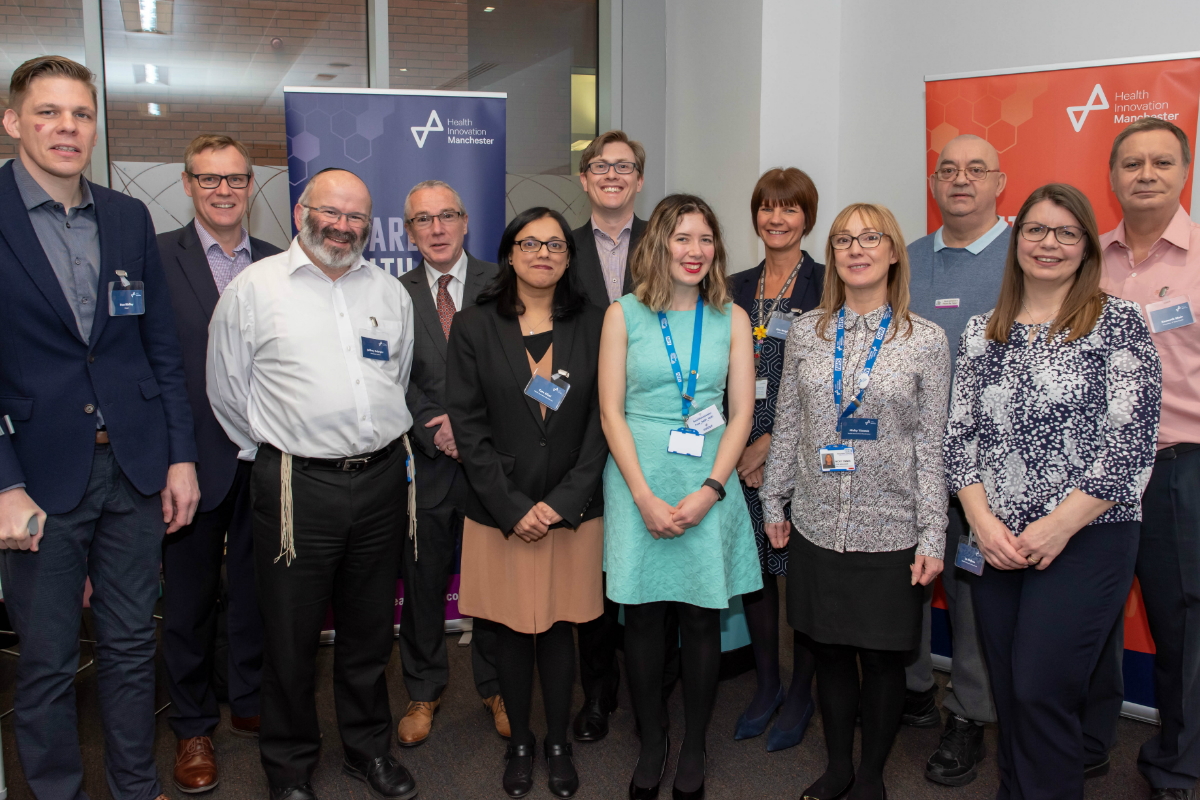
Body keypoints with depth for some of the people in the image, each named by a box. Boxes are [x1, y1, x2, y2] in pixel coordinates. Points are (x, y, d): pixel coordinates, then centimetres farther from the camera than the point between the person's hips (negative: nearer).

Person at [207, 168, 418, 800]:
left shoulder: (390, 291, 10)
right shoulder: (254, 287, -2)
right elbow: (227, 389, 2)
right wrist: (273, 451, 8)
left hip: (381, 480, 4)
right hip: (297, 485, -3)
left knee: (370, 629, 16)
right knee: (291, 635, 7)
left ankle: (369, 748, 33)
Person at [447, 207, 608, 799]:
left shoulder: (591, 325, 2)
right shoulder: (474, 326, 0)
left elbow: (601, 419, -1)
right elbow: (468, 424, -4)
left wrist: (563, 500, -10)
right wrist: (513, 507, -11)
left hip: (572, 511, 1)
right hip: (500, 514, 0)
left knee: (559, 628, 9)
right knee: (511, 631, 9)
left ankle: (559, 743, 27)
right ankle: (518, 742, 28)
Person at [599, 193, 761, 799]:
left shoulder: (732, 319, 5)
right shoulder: (624, 314, 1)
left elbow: (741, 413, 2)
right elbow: (611, 411, -2)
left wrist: (708, 491, -10)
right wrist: (646, 498, -10)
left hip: (707, 485, 1)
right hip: (637, 482, -1)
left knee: (701, 617, 7)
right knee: (642, 614, 6)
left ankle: (693, 749, 24)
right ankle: (651, 743, 25)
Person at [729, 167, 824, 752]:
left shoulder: (827, 286, -3)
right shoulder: (736, 288, 12)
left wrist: (776, 440, -12)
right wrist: (738, 445, 0)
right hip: (741, 451, 4)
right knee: (753, 566, 9)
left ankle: (801, 693, 20)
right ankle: (766, 685, 26)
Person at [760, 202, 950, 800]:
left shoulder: (926, 341, -3)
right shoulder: (806, 332, 4)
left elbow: (932, 446, -4)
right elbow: (786, 425, 9)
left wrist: (932, 537, -6)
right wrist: (774, 502, 9)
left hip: (890, 532, -2)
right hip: (816, 526, 2)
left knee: (882, 658, 9)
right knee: (829, 652, 13)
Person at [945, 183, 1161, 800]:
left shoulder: (1118, 323, -3)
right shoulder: (981, 332, 10)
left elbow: (1131, 444, -9)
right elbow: (959, 433, 7)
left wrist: (1057, 526, -13)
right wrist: (982, 519, -6)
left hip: (1085, 538, -4)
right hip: (996, 542, 4)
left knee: (1041, 692, -6)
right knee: (1009, 694, 12)